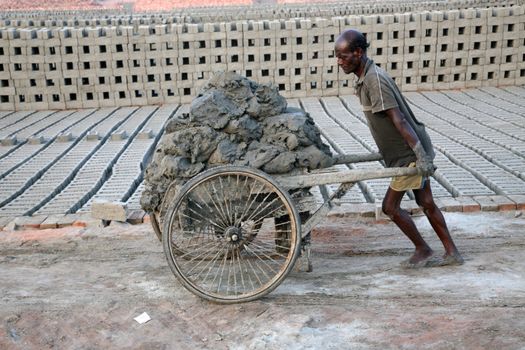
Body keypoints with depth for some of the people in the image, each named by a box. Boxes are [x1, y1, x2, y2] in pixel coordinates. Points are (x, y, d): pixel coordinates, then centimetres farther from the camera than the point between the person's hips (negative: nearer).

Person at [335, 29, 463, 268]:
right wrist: (384, 149, 28)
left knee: (390, 206, 0)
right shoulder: (364, 79, 8)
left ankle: (423, 251, 17)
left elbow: (399, 119, -27)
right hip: (407, 152, 9)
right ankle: (451, 253, 25)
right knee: (426, 203, 15)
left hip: (411, 154, -9)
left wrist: (420, 154, -28)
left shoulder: (374, 80, -22)